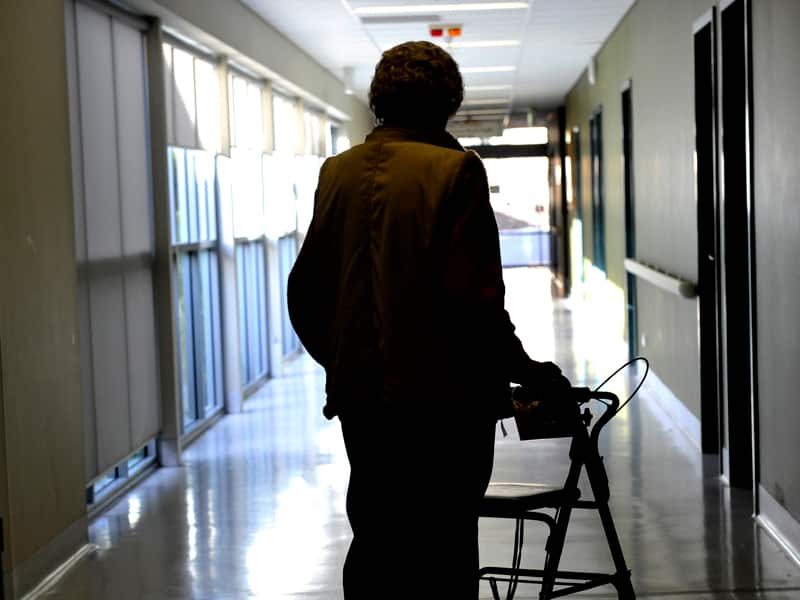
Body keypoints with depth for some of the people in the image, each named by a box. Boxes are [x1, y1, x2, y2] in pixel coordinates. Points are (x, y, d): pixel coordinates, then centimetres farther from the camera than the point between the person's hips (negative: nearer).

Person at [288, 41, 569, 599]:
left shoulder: (338, 171, 6)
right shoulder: (455, 169, -11)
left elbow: (306, 290, 10)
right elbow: (474, 296, -17)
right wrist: (526, 370, -4)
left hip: (359, 399, 6)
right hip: (442, 398, -5)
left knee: (374, 544, 16)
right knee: (443, 554, 3)